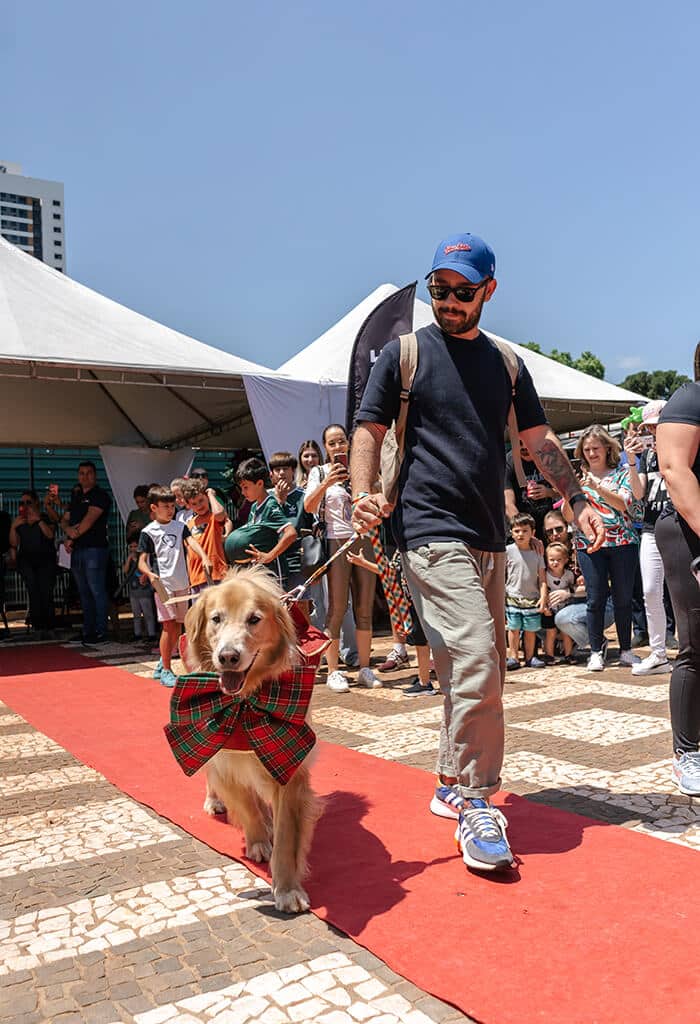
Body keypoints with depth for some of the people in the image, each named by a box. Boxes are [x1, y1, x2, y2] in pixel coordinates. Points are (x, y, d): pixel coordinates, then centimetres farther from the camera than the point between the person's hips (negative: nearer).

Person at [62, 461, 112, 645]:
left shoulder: (100, 496, -4)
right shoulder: (76, 496, 20)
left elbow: (89, 519, -14)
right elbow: (65, 520, 18)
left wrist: (73, 537, -7)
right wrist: (69, 530, -5)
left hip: (94, 548, -8)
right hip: (77, 549, 8)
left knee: (97, 591, -8)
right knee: (84, 593, 11)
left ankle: (101, 632, -6)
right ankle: (88, 631, 17)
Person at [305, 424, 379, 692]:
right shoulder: (319, 472, 4)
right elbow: (309, 507, -10)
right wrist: (326, 483, -24)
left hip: (362, 542, 4)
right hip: (336, 542, -4)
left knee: (364, 609, 5)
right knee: (337, 609, -5)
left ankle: (365, 668, 13)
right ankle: (333, 672, 0)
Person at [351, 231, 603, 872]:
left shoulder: (506, 363, 16)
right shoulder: (403, 354, 3)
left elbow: (540, 439, 15)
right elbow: (369, 432, 1)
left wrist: (578, 500, 3)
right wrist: (364, 495, -17)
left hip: (490, 537, 6)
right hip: (432, 533, -6)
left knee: (485, 673, 11)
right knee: (474, 664, -16)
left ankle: (454, 787, 28)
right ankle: (474, 804, -3)